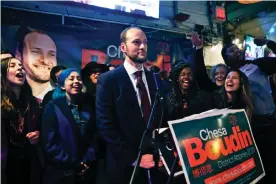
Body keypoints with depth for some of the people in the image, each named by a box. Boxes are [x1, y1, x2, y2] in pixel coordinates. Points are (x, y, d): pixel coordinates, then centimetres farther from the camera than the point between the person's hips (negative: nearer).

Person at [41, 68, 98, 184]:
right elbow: (49, 142, -10)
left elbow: (93, 137, 5)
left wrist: (87, 161, -8)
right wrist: (73, 164, -12)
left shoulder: (87, 107, 9)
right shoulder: (53, 107, -4)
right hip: (61, 172, -3)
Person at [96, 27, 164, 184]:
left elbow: (162, 117, 7)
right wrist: (135, 158, -15)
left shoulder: (153, 78, 5)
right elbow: (106, 126, -14)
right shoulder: (108, 80, -10)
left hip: (156, 162, 4)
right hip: (126, 166, -4)